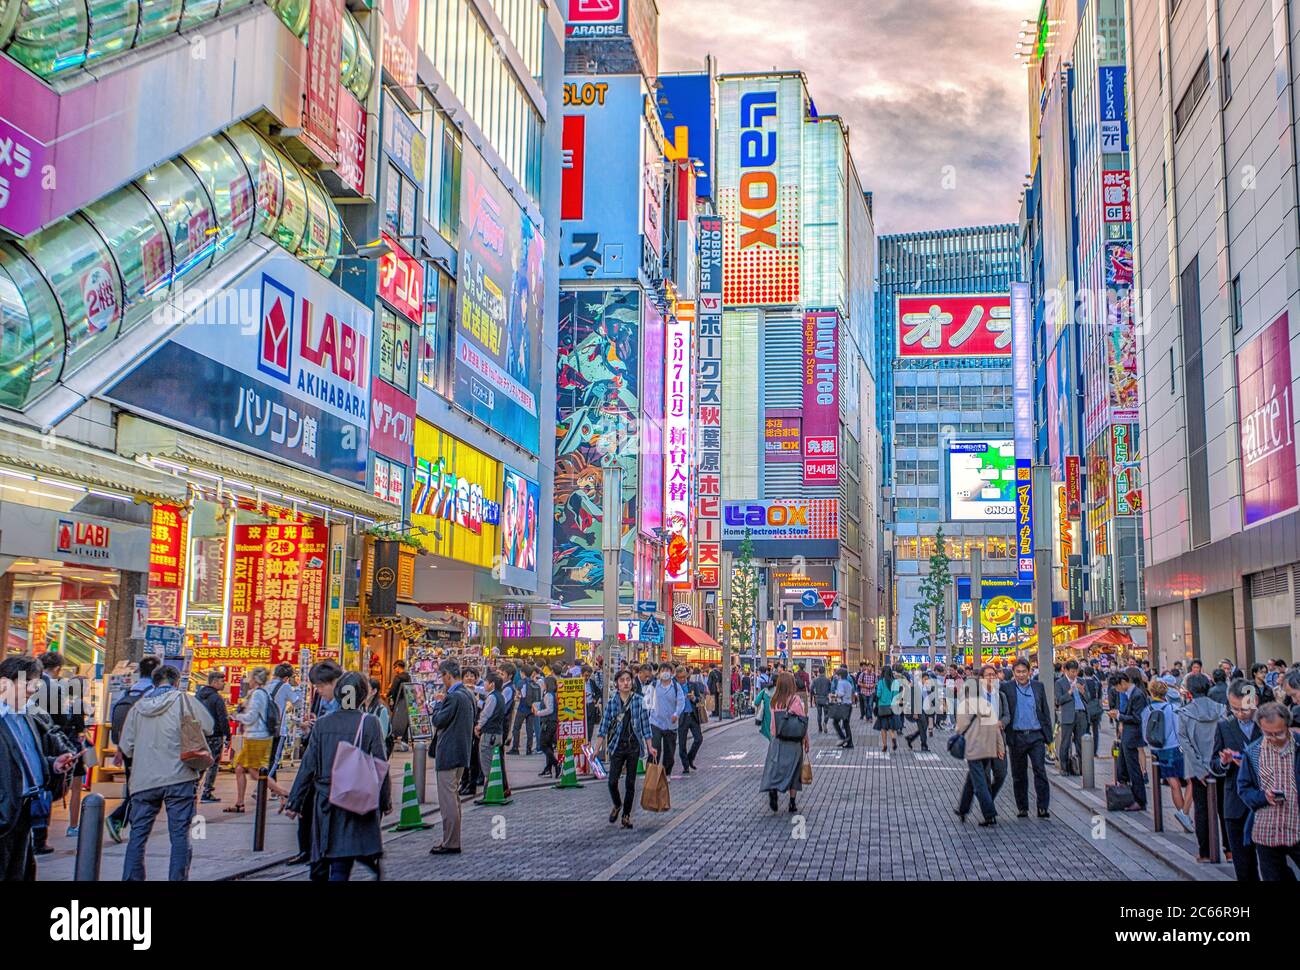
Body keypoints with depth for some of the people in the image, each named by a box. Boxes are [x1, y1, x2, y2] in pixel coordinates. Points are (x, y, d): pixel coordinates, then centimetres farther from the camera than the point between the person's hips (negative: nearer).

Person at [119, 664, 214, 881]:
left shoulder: (138, 707, 9)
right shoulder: (182, 699, -1)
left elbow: (126, 747, 11)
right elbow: (208, 726, -1)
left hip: (144, 781, 3)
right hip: (178, 778, -3)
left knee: (138, 834, 11)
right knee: (180, 834, 2)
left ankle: (131, 879, 9)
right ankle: (177, 879, 0)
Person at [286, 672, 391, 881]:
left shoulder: (322, 724, 2)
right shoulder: (370, 723, -6)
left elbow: (308, 766, 3)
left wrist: (295, 801, 10)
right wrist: (385, 801, 4)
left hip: (324, 802, 3)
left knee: (320, 862, 15)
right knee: (341, 867, -4)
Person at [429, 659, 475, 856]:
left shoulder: (453, 697, -18)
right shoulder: (467, 695, 11)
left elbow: (438, 721, -17)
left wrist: (439, 703, -1)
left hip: (448, 754, -10)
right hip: (462, 753, 10)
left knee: (447, 799, -5)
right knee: (453, 797, 17)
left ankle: (450, 843, -2)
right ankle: (452, 840, 23)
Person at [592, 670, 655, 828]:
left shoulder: (639, 700, -1)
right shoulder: (612, 701, -1)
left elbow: (645, 724, 2)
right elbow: (604, 725, 1)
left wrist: (650, 747, -1)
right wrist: (597, 748, -4)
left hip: (634, 746, 0)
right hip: (617, 746, 0)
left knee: (630, 783, 5)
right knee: (612, 781, -6)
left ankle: (627, 815, 18)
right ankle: (617, 806, 23)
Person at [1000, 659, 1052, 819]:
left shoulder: (1038, 686, 7)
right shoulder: (1007, 688, 0)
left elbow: (1045, 712, 10)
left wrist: (1048, 736, 7)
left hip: (1036, 736, 0)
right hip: (1016, 737, 0)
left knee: (1040, 770, -7)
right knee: (1019, 774, 7)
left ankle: (1043, 807, -4)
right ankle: (1022, 808, 17)